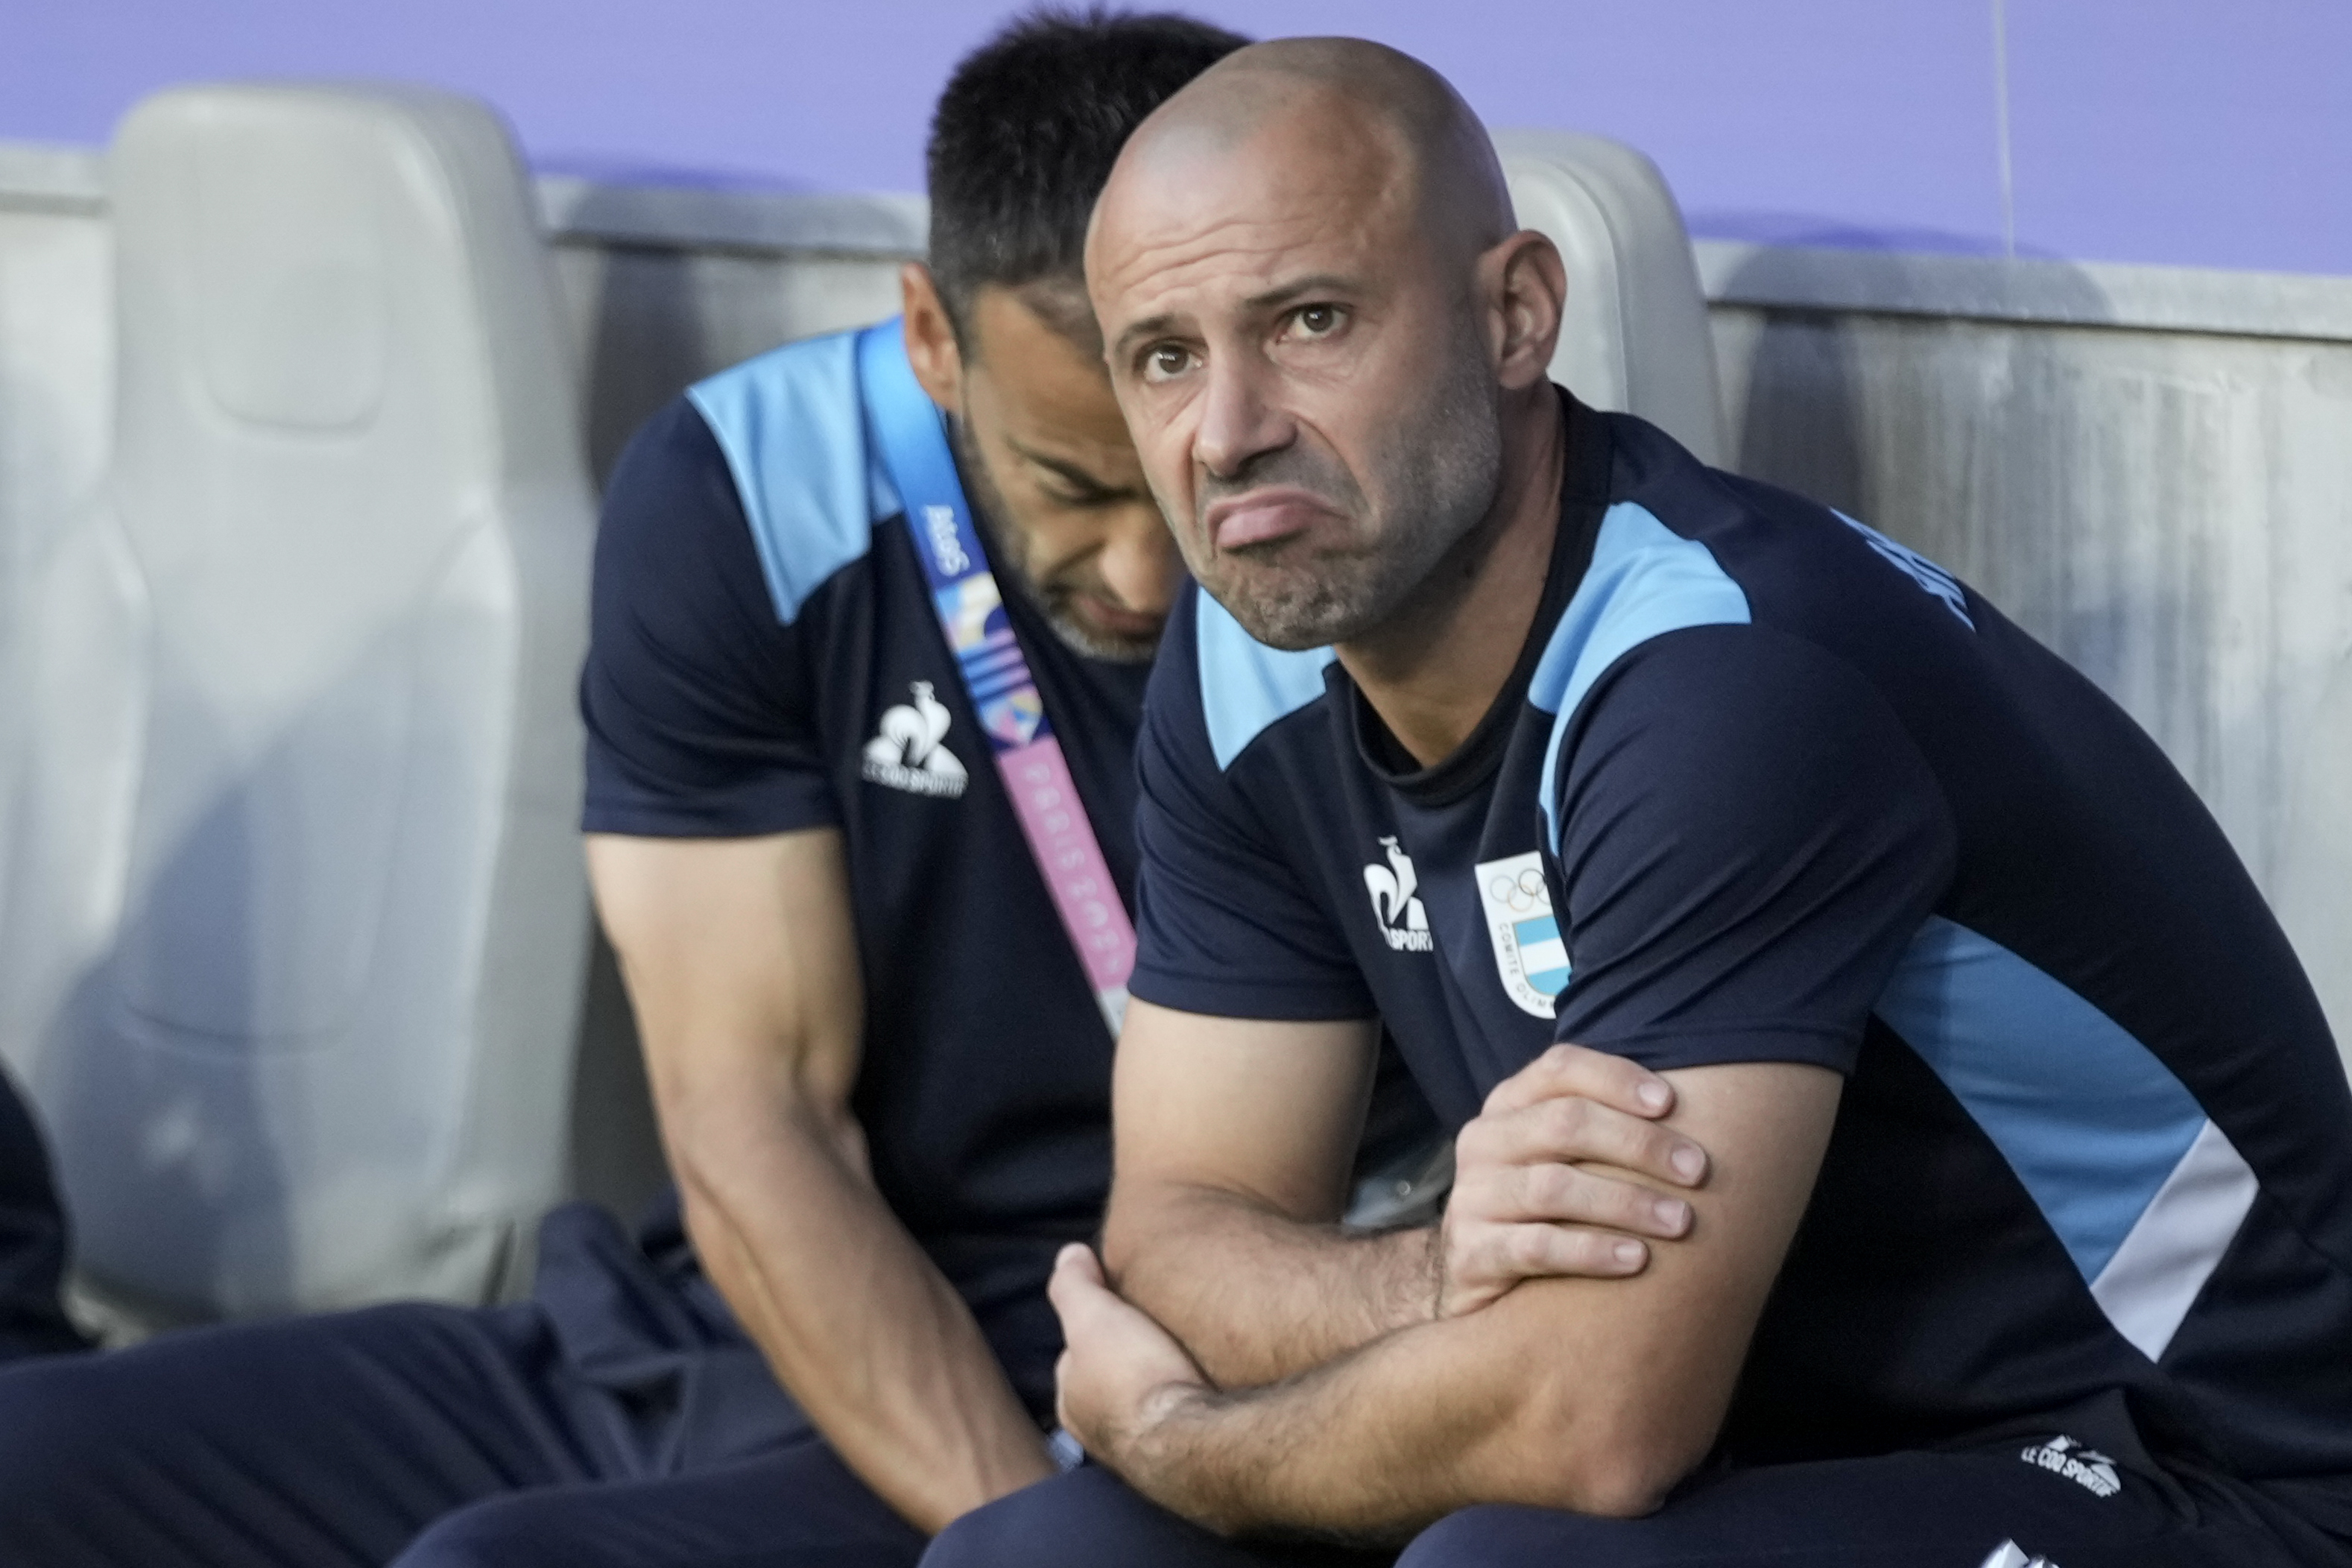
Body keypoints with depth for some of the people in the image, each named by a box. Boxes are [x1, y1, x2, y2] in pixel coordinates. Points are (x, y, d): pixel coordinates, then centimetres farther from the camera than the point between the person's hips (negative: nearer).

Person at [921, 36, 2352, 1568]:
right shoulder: (1249, 664, -1)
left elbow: (1596, 1422, -29)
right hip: (1773, 1439, 8)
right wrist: (1451, 1290, -22)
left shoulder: (1732, 680, -27)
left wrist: (1172, 1435, -11)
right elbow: (1182, 1218, 0)